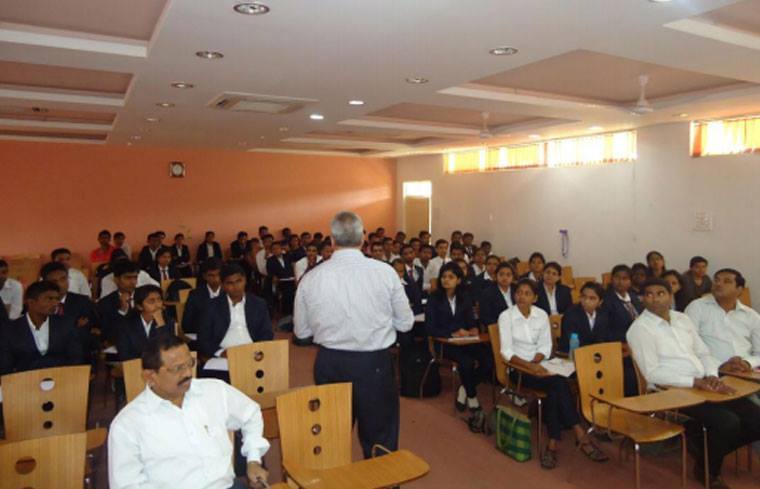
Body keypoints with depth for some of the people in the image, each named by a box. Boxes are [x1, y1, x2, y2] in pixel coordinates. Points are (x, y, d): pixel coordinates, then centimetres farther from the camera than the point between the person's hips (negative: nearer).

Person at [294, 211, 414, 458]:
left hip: (329, 364, 2)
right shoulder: (385, 272, -12)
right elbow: (405, 323, -2)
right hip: (374, 364, -2)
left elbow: (301, 331, 4)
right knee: (380, 441, 14)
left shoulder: (311, 278, -7)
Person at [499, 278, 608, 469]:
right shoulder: (506, 316, -5)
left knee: (554, 390, -30)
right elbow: (507, 351, -10)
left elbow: (545, 347, 5)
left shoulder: (542, 315, 7)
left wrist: (536, 363, -14)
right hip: (518, 368, -4)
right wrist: (529, 366, -23)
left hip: (539, 365, 4)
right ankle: (581, 436, -22)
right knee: (558, 382, -28)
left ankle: (553, 445, -26)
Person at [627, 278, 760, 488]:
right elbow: (653, 374, -16)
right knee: (727, 423, -24)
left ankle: (712, 453, 21)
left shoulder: (682, 319, 13)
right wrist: (696, 382, -21)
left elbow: (703, 353, 15)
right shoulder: (640, 328, -10)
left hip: (703, 386, 8)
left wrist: (711, 376, -7)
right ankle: (707, 471, 6)